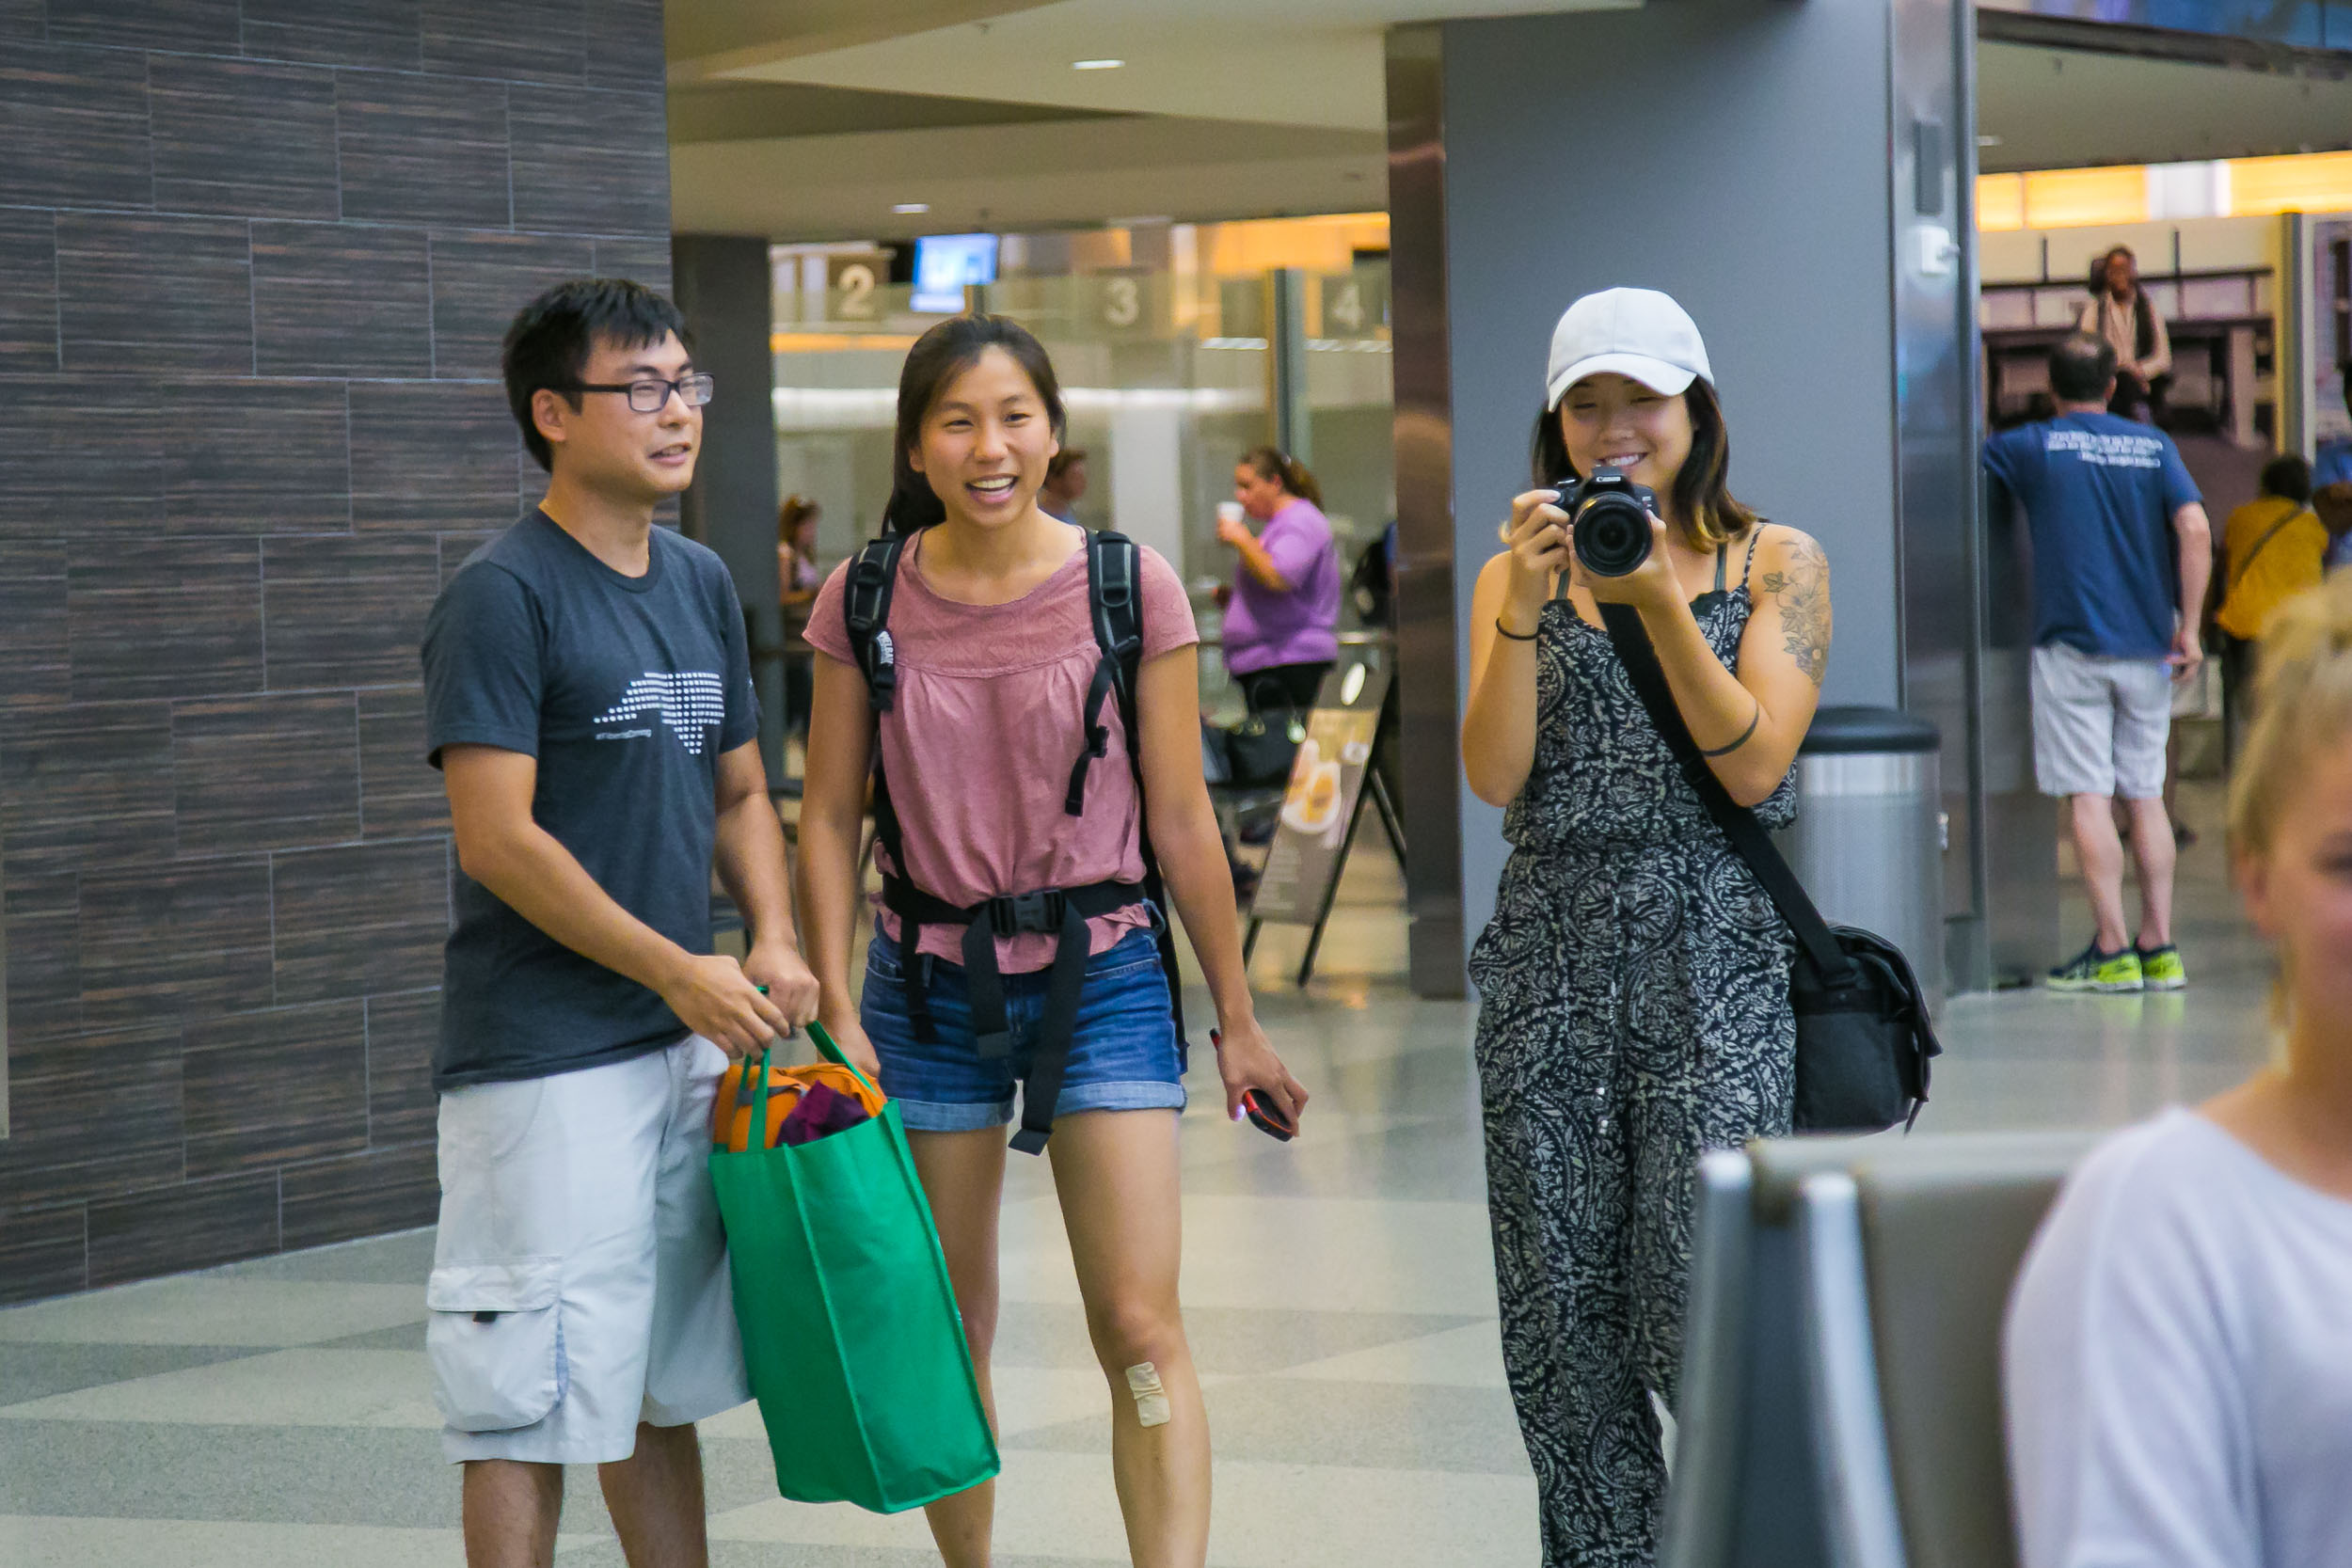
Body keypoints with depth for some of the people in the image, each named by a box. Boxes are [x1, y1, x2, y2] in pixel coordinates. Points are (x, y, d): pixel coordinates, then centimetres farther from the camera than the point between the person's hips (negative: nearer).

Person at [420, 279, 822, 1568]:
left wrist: (771, 940, 1)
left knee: (662, 1386, 15)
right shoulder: (502, 594, -11)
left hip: (688, 1039, 8)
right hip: (542, 1059, -8)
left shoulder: (700, 583, 13)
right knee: (530, 1404, -5)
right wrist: (676, 970, -16)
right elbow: (496, 838, -16)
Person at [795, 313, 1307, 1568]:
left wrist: (1236, 1019, 4)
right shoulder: (864, 600, 0)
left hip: (1102, 975, -1)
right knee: (945, 1335, 8)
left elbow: (1181, 820, 0)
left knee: (1141, 1331, -10)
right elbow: (830, 819, 4)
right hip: (927, 986, 2)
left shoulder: (1130, 586, -4)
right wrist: (836, 1011, -3)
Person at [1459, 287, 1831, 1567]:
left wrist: (1659, 602, -13)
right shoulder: (1516, 576, 13)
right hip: (1551, 949, 3)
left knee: (1700, 1297, -12)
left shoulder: (1776, 564, 7)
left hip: (1716, 951, -3)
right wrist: (1527, 606, -11)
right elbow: (1494, 775, -1)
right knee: (1561, 1310, 3)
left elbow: (1754, 764, -6)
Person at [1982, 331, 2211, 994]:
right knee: (2145, 795, 9)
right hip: (2147, 647, 4)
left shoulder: (2032, 447, -1)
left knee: (2088, 797, -3)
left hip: (2073, 646, -4)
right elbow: (2195, 529, -4)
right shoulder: (2153, 445, 7)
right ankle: (2160, 950, 8)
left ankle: (2112, 953, -7)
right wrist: (2188, 628, -1)